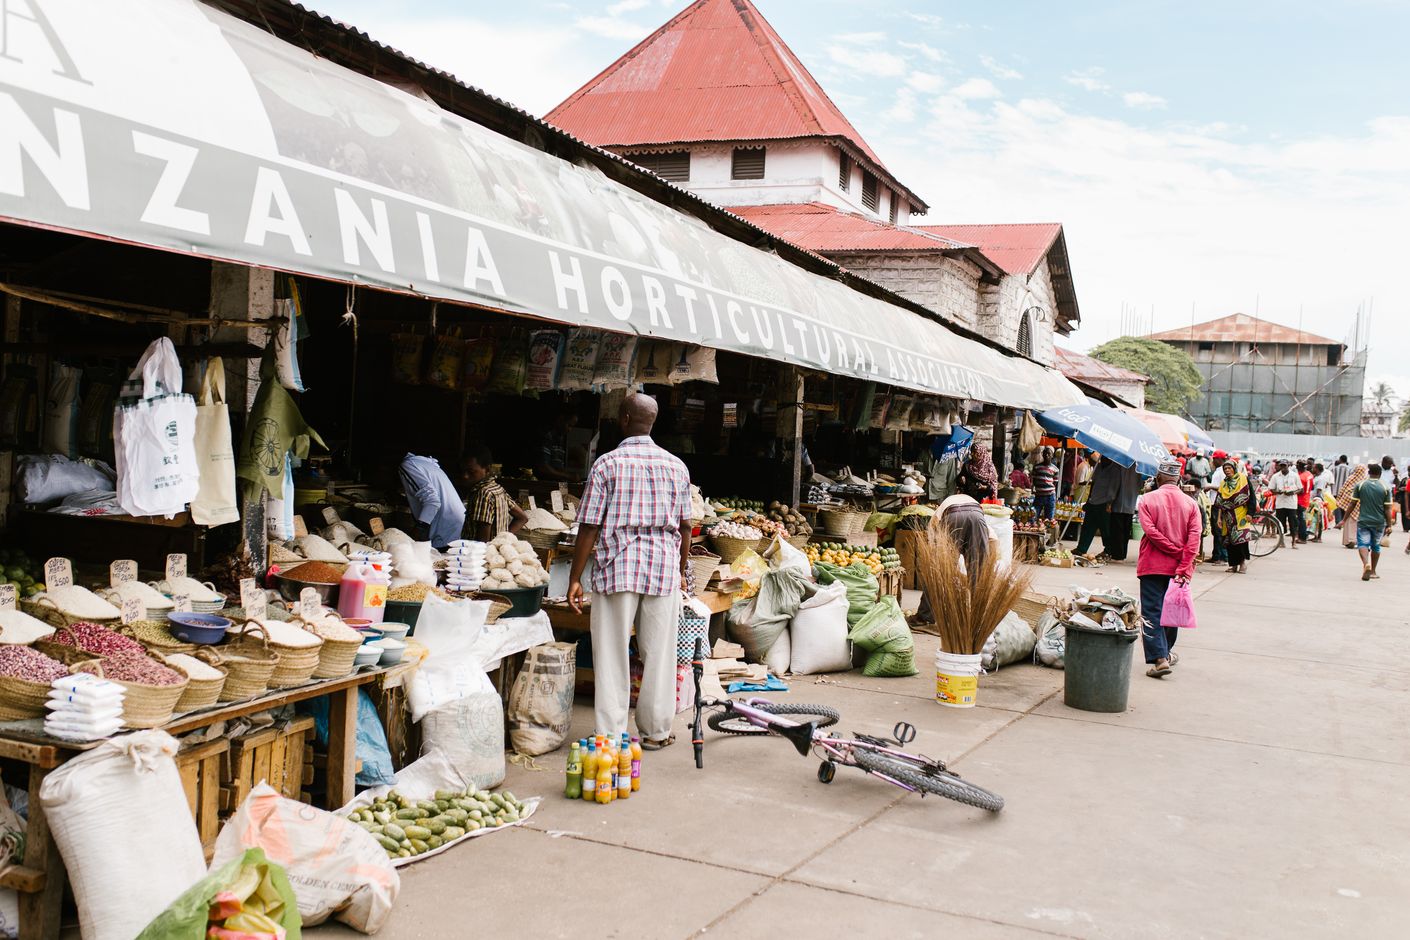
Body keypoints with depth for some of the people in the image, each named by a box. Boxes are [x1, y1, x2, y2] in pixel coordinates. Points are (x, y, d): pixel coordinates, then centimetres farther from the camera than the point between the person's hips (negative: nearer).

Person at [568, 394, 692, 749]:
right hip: (664, 568, 3)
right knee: (659, 653, 11)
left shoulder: (606, 464, -4)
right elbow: (685, 526, 9)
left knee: (611, 654, 4)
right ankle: (655, 731, 21)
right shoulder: (676, 466, 5)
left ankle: (611, 735, 7)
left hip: (617, 568, -2)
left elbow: (590, 527, -5)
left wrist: (575, 578, 0)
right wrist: (681, 570, 22)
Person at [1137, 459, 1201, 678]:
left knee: (1152, 613, -3)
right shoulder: (1190, 504, 2)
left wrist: (1176, 551, -8)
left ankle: (1159, 658, -15)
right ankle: (1167, 651, 32)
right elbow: (1194, 538, -8)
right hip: (1178, 569, 3)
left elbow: (1151, 531, -14)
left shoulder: (1148, 499, -4)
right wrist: (1184, 566, -12)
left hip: (1152, 565, -3)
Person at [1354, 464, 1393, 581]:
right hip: (1379, 522, 2)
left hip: (1363, 521, -2)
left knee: (1363, 544, -4)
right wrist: (1389, 526, 2)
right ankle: (1372, 571, 25)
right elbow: (1387, 509, -3)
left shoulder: (1360, 485, -4)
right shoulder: (1385, 488, -3)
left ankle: (1366, 564, -32)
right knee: (1375, 546, 16)